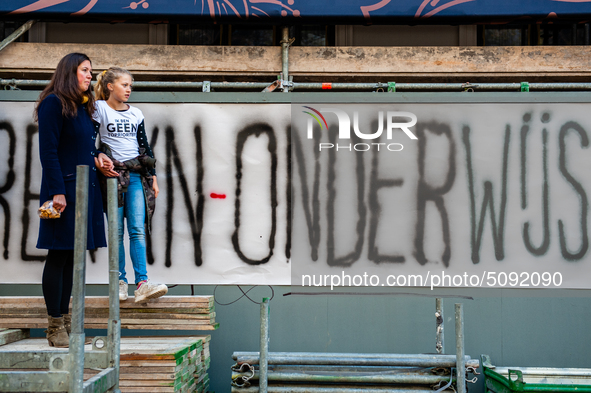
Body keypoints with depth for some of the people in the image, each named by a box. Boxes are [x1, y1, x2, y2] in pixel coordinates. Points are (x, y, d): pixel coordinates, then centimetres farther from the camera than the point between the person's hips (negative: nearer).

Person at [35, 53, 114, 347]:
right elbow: (48, 151, -13)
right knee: (59, 255, -4)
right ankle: (55, 326, 2)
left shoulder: (82, 107, 17)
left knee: (71, 256, 11)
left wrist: (96, 157, 5)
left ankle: (64, 319, 18)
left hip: (85, 188, 8)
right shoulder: (54, 103, -8)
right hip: (64, 188, -8)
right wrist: (57, 191, -19)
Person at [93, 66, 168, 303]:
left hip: (136, 175, 3)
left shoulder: (136, 114, 15)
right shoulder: (99, 108, 3)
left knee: (137, 229, -7)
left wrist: (153, 177, 14)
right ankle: (120, 281, 8)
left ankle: (142, 283, -13)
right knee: (116, 231, 0)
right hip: (113, 174, -3)